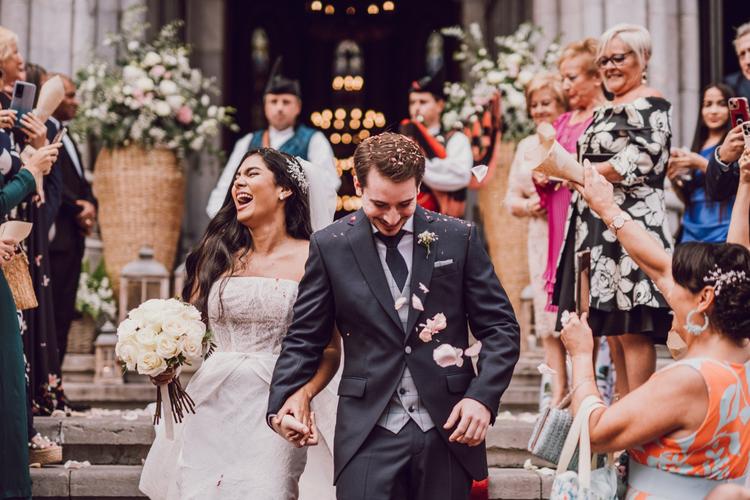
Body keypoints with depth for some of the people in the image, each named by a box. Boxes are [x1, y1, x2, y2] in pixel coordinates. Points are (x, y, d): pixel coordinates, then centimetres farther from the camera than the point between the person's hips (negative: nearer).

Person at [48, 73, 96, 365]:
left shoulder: (65, 136, 22)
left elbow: (81, 183, 21)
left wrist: (89, 205, 1)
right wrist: (78, 210, -11)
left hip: (73, 237, 9)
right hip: (55, 238, -9)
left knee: (64, 316, 9)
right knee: (53, 317, -8)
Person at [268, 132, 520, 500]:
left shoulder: (459, 238, 3)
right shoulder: (330, 246, 2)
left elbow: (500, 328, 4)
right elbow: (305, 339, 5)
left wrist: (483, 397, -10)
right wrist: (283, 400, -12)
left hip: (450, 428, 1)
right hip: (368, 434, -1)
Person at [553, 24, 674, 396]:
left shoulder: (650, 105, -7)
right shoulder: (608, 110, 21)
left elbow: (637, 165, -16)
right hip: (599, 228, 10)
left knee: (632, 330, -9)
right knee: (612, 328, 11)